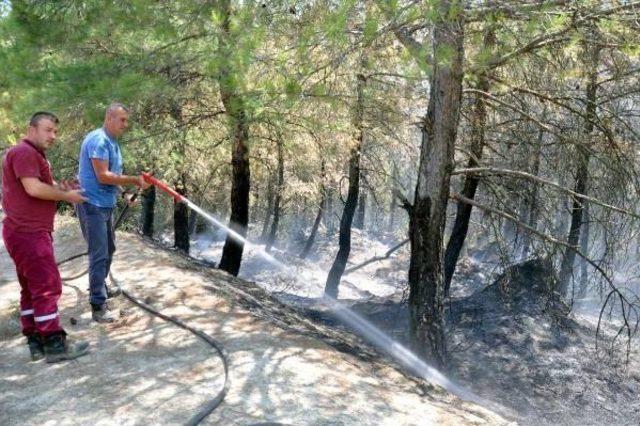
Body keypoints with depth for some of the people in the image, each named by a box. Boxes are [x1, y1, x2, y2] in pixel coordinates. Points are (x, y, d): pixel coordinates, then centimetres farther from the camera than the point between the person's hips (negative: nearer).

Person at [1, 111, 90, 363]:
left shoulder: (33, 154, 21)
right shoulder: (24, 152, -13)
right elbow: (33, 189, -24)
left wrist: (59, 189, 3)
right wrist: (66, 196, -13)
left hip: (30, 232, 11)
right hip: (28, 233, -11)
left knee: (32, 288, 13)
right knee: (48, 286, -9)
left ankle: (36, 342, 20)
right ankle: (54, 345, -4)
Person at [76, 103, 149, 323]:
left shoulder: (112, 142, 13)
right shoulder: (98, 140, -17)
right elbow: (102, 176, -23)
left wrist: (134, 183, 1)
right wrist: (133, 179, -18)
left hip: (105, 204, 10)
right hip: (93, 205, -10)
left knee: (108, 249, 22)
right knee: (99, 254, -9)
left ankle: (99, 288, 41)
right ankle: (98, 306, -5)